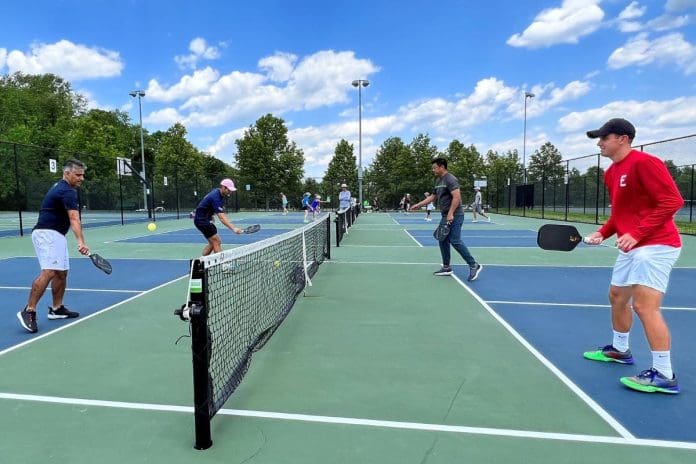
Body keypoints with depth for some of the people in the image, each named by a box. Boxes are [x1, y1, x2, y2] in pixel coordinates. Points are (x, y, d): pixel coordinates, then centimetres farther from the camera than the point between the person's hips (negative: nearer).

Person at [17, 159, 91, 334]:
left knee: (61, 272, 11)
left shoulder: (60, 187, 17)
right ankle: (28, 311, -21)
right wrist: (81, 242, -43)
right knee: (48, 272, -21)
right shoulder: (68, 192, -16)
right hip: (47, 234, -11)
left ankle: (56, 309, 17)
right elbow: (74, 219, -31)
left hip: (55, 235, 11)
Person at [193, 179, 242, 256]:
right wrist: (233, 228, -47)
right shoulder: (215, 197, -28)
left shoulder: (217, 191, 2)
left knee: (213, 243, 12)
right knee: (217, 242, -13)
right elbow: (222, 218, -37)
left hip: (206, 218, 10)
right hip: (201, 220, -10)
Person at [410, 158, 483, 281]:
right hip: (445, 217, 10)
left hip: (454, 216, -10)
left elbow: (457, 197, -22)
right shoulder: (438, 181, 16)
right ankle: (446, 267, 18)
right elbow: (432, 197, 26)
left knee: (455, 241, -14)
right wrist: (418, 205, 24)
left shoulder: (450, 179, -13)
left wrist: (451, 213, -26)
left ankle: (474, 265, -6)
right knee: (443, 241, 9)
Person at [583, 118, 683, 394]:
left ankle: (664, 376, -3)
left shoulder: (643, 162, -16)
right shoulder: (611, 173, 12)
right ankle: (620, 350, 37)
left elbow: (672, 201, -21)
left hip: (655, 245, -10)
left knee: (644, 305, -13)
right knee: (617, 296, 18)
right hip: (632, 247, 10)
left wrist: (637, 233, -26)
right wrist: (603, 233, 4)